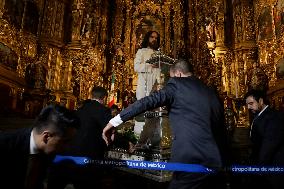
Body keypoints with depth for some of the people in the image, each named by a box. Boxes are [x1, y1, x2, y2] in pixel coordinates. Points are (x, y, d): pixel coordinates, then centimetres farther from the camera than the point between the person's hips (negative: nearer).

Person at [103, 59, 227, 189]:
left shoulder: (177, 84, -2)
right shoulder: (212, 93, 16)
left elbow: (148, 101, -15)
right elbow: (221, 129, 18)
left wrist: (115, 121, -13)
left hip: (191, 161, -7)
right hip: (215, 162, 7)